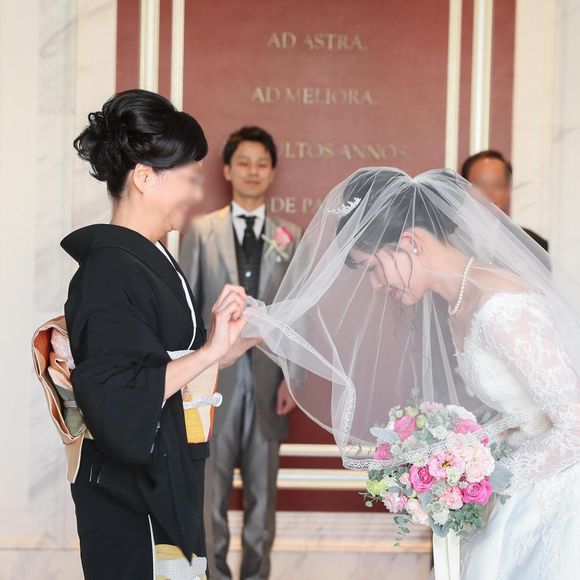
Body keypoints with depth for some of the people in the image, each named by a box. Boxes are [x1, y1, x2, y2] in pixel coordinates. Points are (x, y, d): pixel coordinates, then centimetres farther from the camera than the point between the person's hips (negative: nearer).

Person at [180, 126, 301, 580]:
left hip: (268, 380, 1)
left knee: (263, 488, 8)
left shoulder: (291, 237, 7)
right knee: (212, 486, 3)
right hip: (215, 376, -1)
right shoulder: (202, 231, 4)